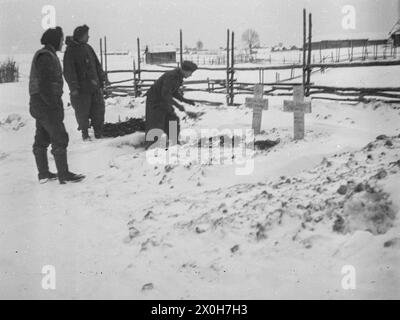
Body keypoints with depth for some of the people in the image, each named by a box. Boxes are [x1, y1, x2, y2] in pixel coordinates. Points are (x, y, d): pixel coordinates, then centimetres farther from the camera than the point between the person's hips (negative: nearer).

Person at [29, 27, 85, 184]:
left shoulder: (45, 55, 16)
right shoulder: (46, 57, -16)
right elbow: (45, 85, -23)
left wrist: (55, 103, 18)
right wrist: (55, 106, -21)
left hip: (39, 105, 11)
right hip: (46, 105, -11)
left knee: (42, 140, 13)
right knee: (60, 138, -6)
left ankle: (43, 174, 21)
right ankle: (64, 174, -2)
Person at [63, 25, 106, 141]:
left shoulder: (88, 48, 12)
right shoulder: (70, 51, -7)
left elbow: (97, 65, 19)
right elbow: (68, 71, -11)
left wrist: (101, 79, 14)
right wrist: (73, 87, -16)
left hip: (95, 86, 6)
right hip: (81, 88, -6)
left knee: (99, 110, 5)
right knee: (82, 112, 2)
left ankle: (99, 133, 15)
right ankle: (85, 133, 17)